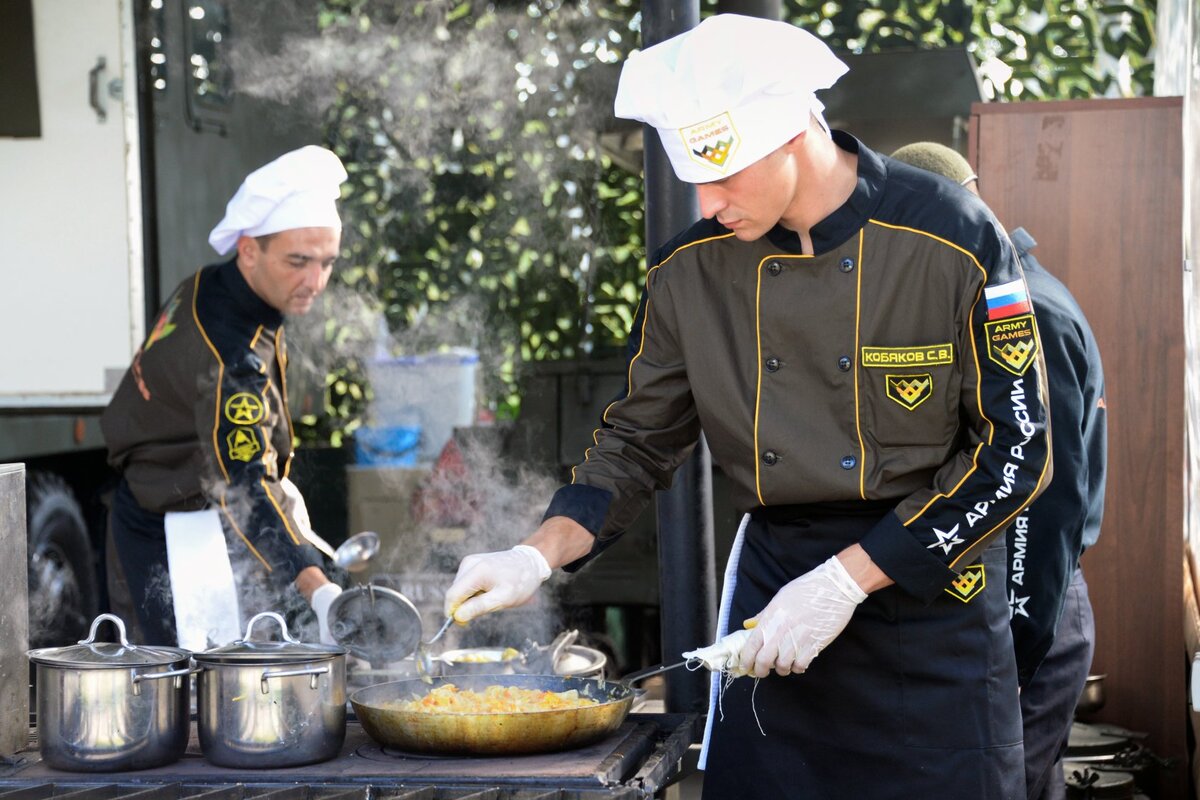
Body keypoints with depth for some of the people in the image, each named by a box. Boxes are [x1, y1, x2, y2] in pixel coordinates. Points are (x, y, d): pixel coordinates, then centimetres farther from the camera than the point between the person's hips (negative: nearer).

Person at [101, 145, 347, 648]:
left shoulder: (208, 288, -1)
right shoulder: (231, 360, -31)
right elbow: (246, 493, -38)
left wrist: (276, 487, 21)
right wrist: (319, 592, -48)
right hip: (178, 537, -10)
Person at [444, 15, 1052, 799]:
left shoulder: (952, 241, -14)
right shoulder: (693, 267, -1)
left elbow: (1016, 452, -12)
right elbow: (639, 440, 10)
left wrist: (847, 580, -16)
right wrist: (539, 556, -6)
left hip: (930, 607, -3)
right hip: (773, 602, 3)